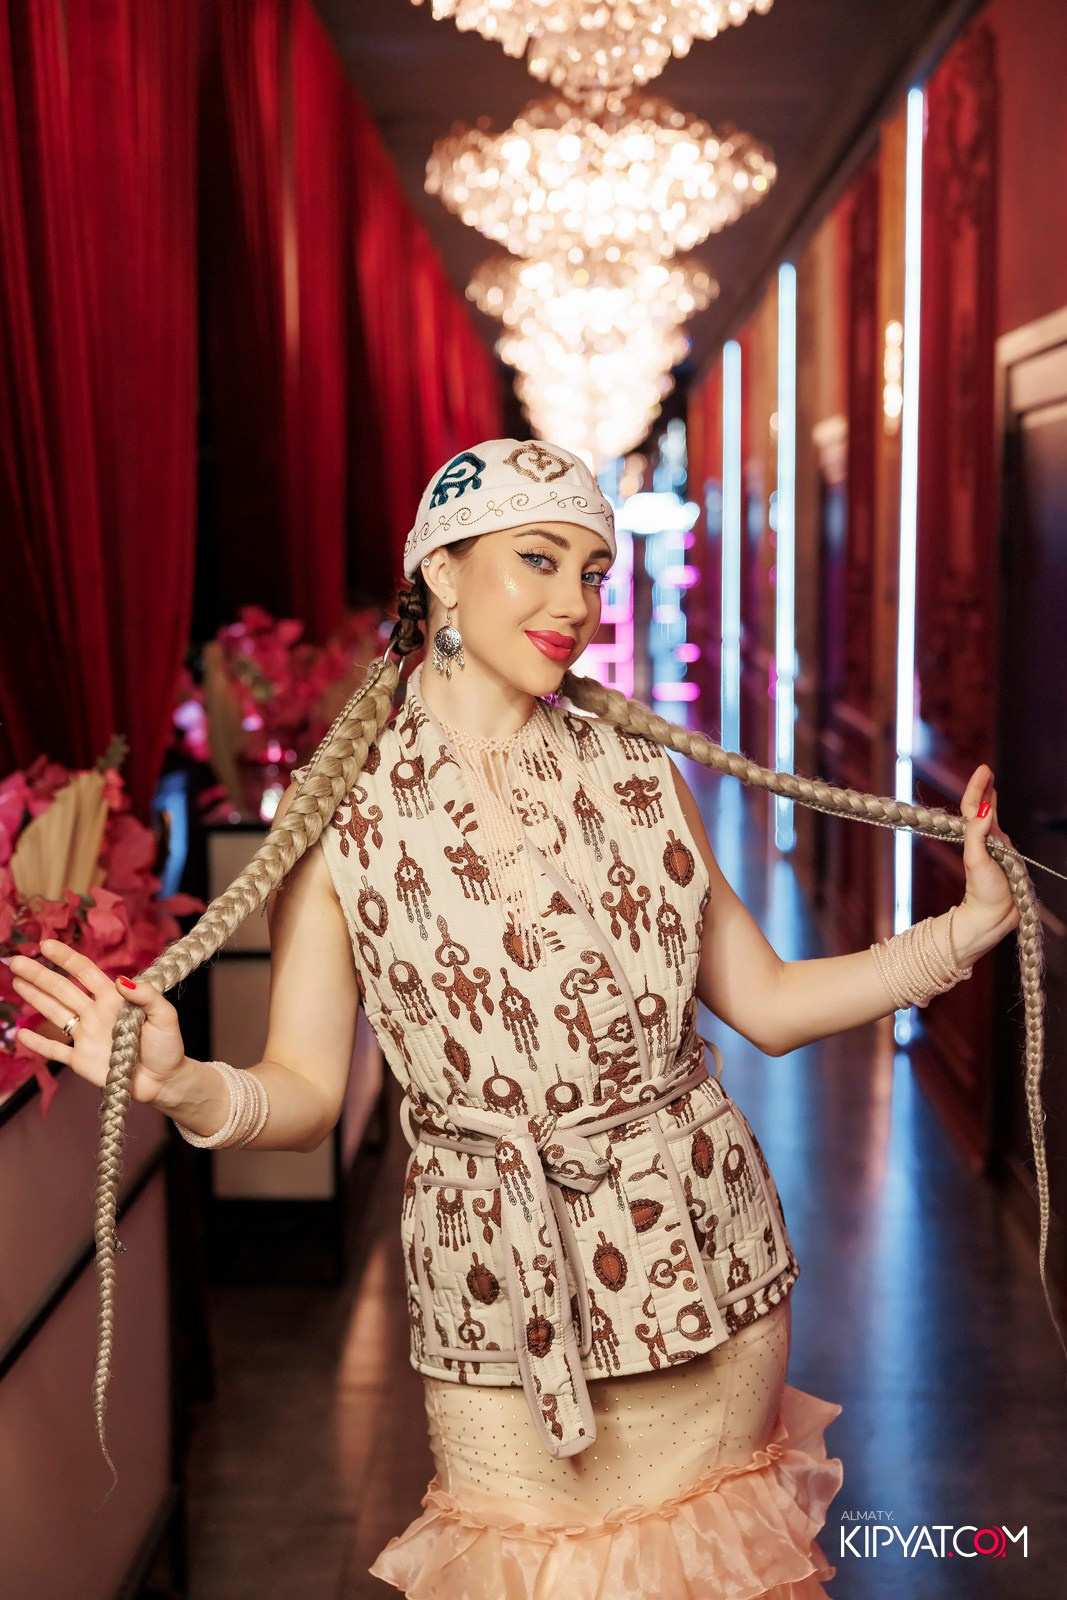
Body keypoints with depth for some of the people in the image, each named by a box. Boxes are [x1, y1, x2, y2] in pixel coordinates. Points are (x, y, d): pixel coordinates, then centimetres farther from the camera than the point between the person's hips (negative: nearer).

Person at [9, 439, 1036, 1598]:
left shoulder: (638, 770, 0)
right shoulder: (340, 811, -6)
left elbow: (765, 1003, 4)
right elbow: (306, 1088, -6)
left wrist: (967, 927, -2)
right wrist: (184, 1085, -25)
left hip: (708, 1272, 3)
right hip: (502, 1304, -2)